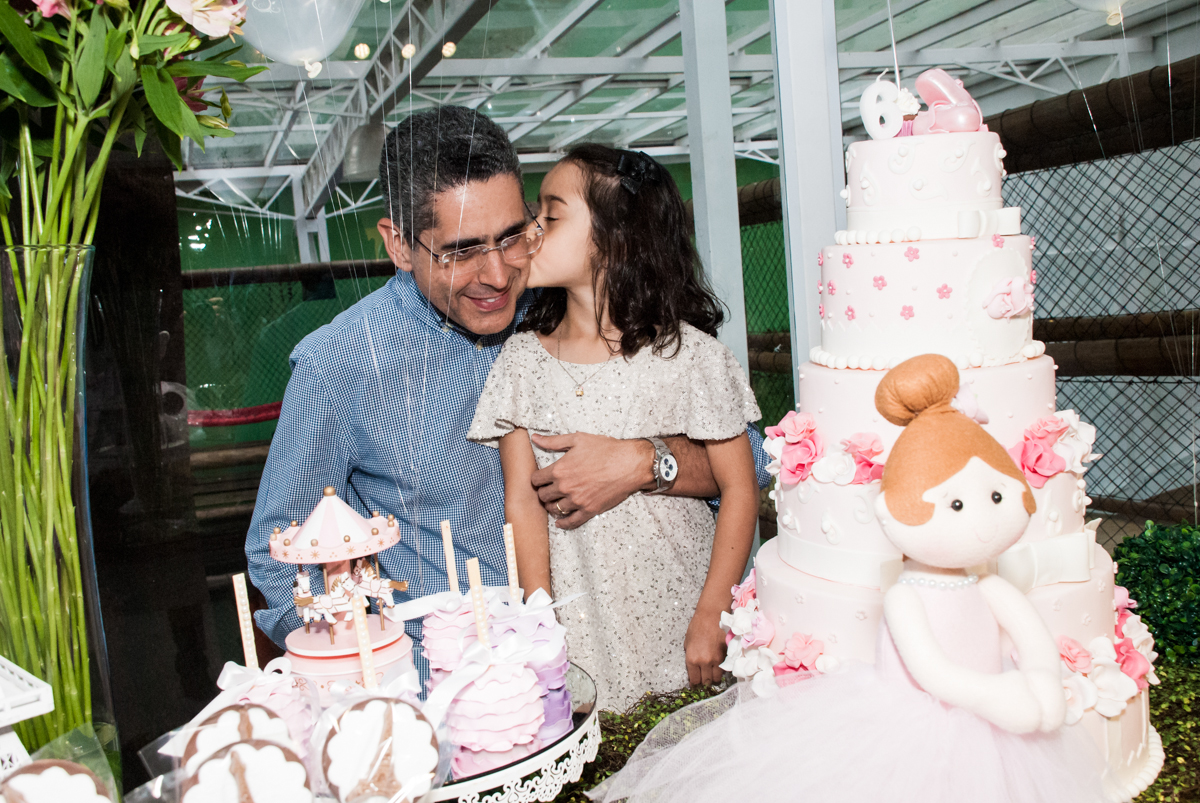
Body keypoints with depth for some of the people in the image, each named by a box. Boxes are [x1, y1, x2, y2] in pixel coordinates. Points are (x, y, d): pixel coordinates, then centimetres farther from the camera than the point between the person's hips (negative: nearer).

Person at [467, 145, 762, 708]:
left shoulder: (687, 354, -11)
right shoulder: (523, 359, -2)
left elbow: (740, 488, -7)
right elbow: (523, 501, -3)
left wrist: (710, 618, -9)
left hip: (676, 630, -2)